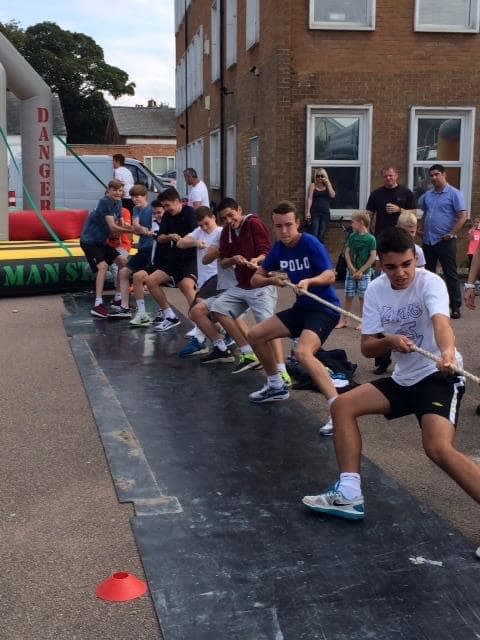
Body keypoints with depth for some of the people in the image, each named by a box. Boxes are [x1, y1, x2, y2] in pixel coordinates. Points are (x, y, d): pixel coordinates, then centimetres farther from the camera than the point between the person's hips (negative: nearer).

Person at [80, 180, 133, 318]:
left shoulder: (118, 203, 5)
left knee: (122, 262, 11)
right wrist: (132, 230, -23)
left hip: (101, 242, 10)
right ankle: (98, 305, -28)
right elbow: (112, 227, -27)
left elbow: (121, 225, 5)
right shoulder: (104, 202, -21)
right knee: (103, 266, -26)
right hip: (89, 241, -9)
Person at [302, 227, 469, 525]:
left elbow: (441, 320, -39)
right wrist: (389, 341, -22)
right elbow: (367, 348, 0)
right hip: (403, 378, 7)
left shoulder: (430, 282, -18)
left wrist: (448, 352, -61)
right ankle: (349, 495, 1)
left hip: (439, 376, -7)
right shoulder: (375, 290, -1)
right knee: (343, 406, 1)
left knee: (439, 449, -28)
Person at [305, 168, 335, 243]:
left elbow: (332, 195, -2)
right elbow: (309, 199, -2)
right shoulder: (313, 185, 5)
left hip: (325, 213, 3)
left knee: (321, 236, 3)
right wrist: (308, 211, -11)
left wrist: (328, 184, -4)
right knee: (314, 235, -14)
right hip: (315, 212, -3)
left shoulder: (328, 186, 14)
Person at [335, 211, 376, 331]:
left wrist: (361, 271, -13)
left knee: (362, 297, 2)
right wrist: (352, 269, -8)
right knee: (348, 296, 8)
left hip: (364, 273, -4)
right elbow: (347, 253, 2)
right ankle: (344, 320, 17)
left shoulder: (370, 239, -10)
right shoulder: (352, 236, 2)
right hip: (351, 271, 4)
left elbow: (373, 257, -12)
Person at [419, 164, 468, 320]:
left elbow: (463, 216, -11)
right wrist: (422, 230, 11)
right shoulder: (428, 195, 13)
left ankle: (455, 307, 2)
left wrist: (452, 234, -15)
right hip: (428, 241, 6)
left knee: (451, 274, -2)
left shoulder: (454, 194, -6)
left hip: (445, 241, -6)